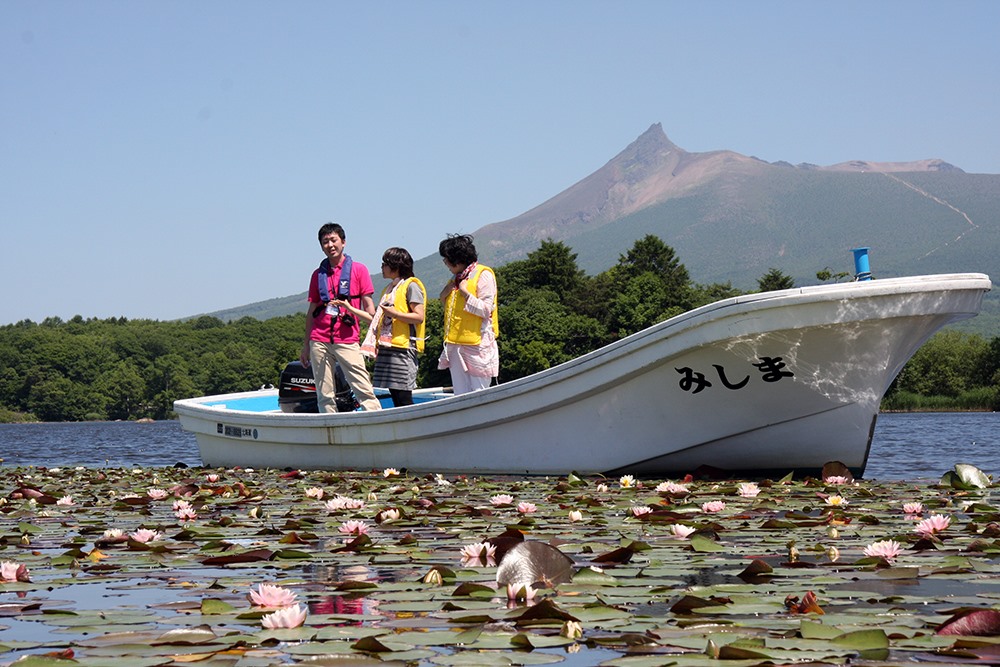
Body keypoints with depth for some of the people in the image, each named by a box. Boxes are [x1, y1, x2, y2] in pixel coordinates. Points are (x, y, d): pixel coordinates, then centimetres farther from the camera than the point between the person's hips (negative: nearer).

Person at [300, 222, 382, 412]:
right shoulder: (318, 274, 14)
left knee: (364, 391, -10)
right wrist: (305, 346, 16)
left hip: (347, 340, -3)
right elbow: (311, 311, 18)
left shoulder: (358, 269, 5)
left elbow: (369, 307, 2)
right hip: (319, 341, 3)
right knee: (324, 396, 2)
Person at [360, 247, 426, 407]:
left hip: (404, 347, -9)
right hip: (387, 348, 9)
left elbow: (419, 317, -12)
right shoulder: (389, 288, 24)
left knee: (403, 397, -12)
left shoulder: (411, 285, -2)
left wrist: (394, 313, -19)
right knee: (395, 395, 5)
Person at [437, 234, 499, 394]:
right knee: (460, 396, 5)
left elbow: (485, 310, -14)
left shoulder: (483, 274, -6)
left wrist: (465, 292, -15)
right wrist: (444, 297, 8)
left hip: (477, 345, -8)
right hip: (456, 345, 8)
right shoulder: (457, 278, 19)